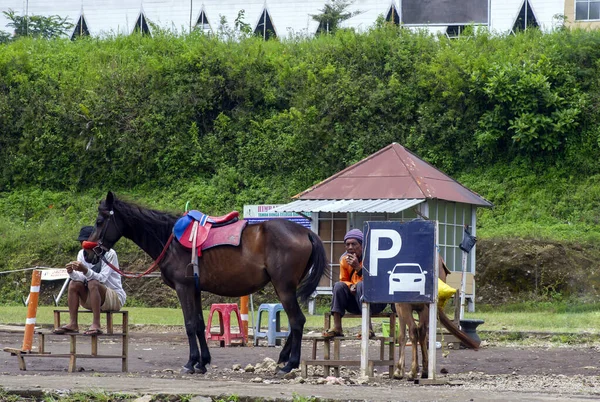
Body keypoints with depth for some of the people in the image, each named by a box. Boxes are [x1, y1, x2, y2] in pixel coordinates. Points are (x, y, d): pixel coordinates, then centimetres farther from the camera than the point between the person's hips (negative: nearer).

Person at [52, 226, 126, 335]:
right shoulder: (82, 253, 3)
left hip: (115, 298, -6)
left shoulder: (109, 254, -14)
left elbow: (102, 278, -25)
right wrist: (72, 273, -28)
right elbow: (81, 278, -7)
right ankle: (72, 324, -21)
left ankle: (96, 325, -37)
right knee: (74, 284, -16)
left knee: (93, 283, -33)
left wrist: (85, 270, -40)